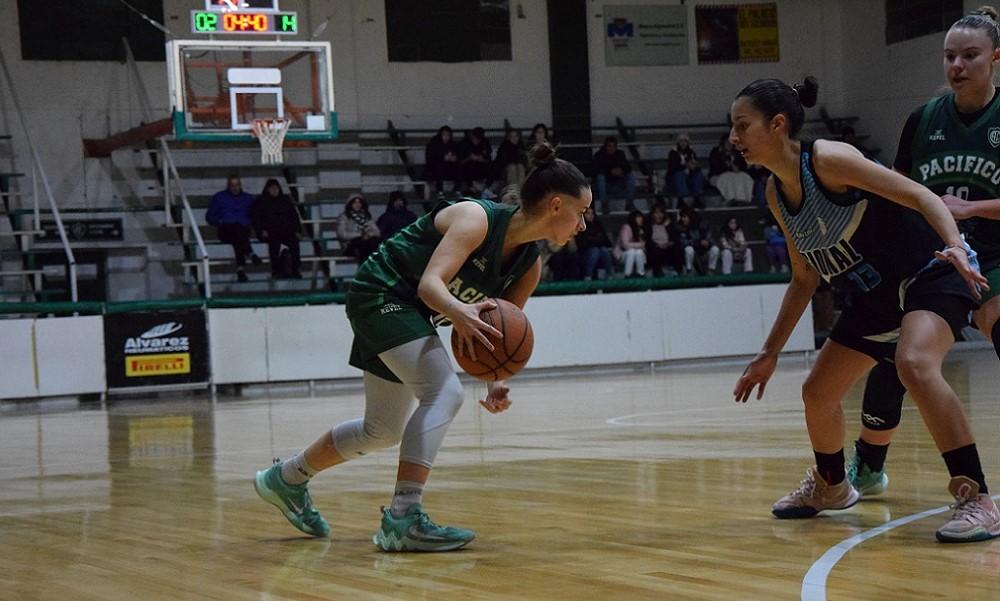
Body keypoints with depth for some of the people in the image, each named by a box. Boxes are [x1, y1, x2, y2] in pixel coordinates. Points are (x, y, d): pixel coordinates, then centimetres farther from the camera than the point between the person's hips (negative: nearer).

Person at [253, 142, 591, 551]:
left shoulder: (529, 265, -2)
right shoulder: (477, 219, -24)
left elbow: (498, 331, 3)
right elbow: (431, 283, -34)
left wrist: (496, 384, -16)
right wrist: (459, 313, -55)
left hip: (409, 312, 9)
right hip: (381, 295, -9)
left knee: (383, 432, 18)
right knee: (444, 392, -26)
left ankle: (287, 480, 38)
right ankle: (403, 518, -28)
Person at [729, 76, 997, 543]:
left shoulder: (828, 159, -23)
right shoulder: (776, 194, 2)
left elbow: (920, 196, -27)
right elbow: (804, 278, 12)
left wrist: (955, 246, -45)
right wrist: (770, 353, 12)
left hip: (933, 274, -9)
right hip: (878, 293, 9)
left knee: (914, 365, -35)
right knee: (817, 393, 12)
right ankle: (830, 486, 41)